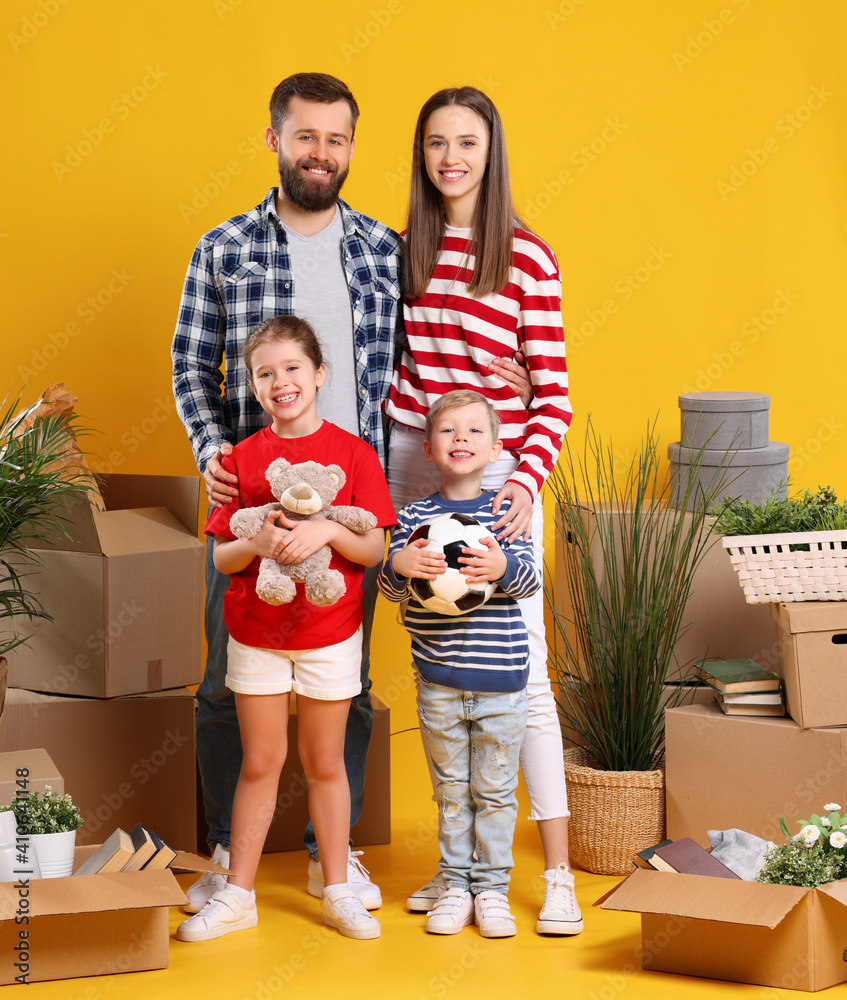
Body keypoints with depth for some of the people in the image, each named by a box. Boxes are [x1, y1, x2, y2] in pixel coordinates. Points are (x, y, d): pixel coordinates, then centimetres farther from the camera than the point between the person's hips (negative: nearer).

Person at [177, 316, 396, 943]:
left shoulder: (353, 453, -4)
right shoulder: (244, 457, 1)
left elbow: (375, 550, -7)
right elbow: (222, 557, 0)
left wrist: (327, 530, -24)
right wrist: (258, 543, -20)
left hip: (330, 633, -1)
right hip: (256, 630, 1)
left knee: (324, 762, 8)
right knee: (260, 762, 7)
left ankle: (338, 892, 19)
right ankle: (237, 896, 15)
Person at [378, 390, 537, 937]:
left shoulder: (505, 512, -1)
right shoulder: (414, 516, 1)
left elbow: (531, 576, -10)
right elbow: (390, 588, -2)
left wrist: (502, 567, -31)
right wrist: (400, 566, -24)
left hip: (501, 682, -1)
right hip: (439, 682, 1)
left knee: (495, 789, 7)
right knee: (453, 788, 10)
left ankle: (492, 887, 17)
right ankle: (455, 885, 20)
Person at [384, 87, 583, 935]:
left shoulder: (527, 257, -6)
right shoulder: (405, 248, 7)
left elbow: (554, 391, -7)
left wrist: (528, 478, -21)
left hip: (497, 473, -4)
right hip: (411, 466, 4)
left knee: (520, 668, -6)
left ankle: (558, 876, -1)